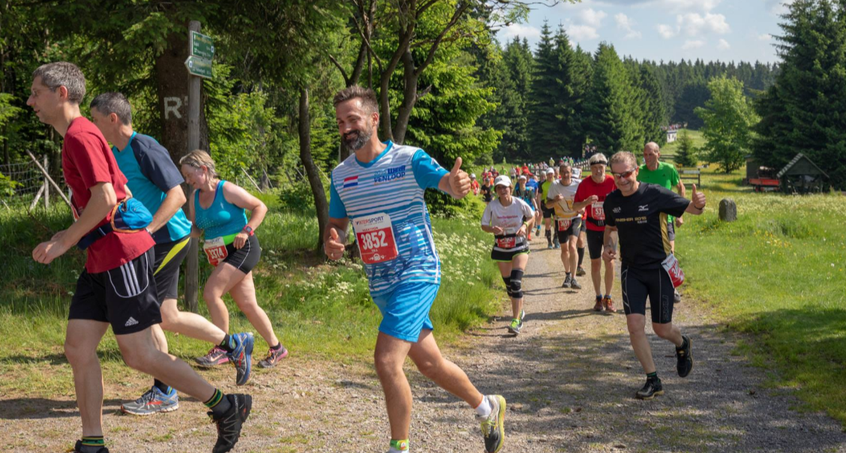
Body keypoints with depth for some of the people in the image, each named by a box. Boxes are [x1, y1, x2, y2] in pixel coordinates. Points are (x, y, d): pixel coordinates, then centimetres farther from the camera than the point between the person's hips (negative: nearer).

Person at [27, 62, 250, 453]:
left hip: (122, 255, -10)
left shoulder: (80, 136, -13)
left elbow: (106, 200, -22)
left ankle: (227, 406, 5)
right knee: (78, 347, 6)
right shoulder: (78, 136, 18)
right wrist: (67, 235, 18)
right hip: (101, 259, 10)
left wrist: (66, 241, -13)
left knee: (138, 354, -6)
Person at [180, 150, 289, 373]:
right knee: (247, 305, 7)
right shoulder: (195, 198, 9)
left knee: (211, 293, -18)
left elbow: (260, 207, -8)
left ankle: (222, 347, -7)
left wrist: (247, 230, -19)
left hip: (242, 250, -7)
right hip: (221, 257, 8)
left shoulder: (227, 190, -11)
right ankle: (276, 348, 17)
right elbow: (196, 230, 16)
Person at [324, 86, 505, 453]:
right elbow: (337, 223, 14)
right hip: (379, 282, 6)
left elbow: (445, 181, -26)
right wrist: (330, 243, -10)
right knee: (428, 362, 16)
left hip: (417, 272, -6)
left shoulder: (409, 159, -11)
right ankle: (486, 407, 39)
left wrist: (456, 183, -51)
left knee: (387, 360, -19)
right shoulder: (340, 175, 5)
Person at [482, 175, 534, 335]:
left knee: (516, 282, -17)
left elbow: (531, 216, 5)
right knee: (508, 284, 10)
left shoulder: (520, 203, -12)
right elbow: (484, 225, -6)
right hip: (501, 248, 3)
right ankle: (519, 311, 34)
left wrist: (525, 226, -14)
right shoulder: (492, 206, -11)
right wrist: (492, 229, -27)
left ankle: (517, 320, -16)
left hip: (520, 247, -3)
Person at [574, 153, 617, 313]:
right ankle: (599, 298, 17)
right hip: (592, 228, 1)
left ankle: (608, 298, 6)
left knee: (609, 262, -4)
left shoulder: (613, 182, -10)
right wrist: (587, 201, -23)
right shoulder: (585, 184, -8)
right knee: (595, 263, 6)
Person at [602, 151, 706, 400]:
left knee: (662, 328, 3)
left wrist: (698, 204, -31)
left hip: (659, 269, -3)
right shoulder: (612, 201, -1)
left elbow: (691, 209, -7)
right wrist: (609, 246, -2)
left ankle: (682, 345, 41)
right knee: (634, 325, -11)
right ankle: (653, 381, 2)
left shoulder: (655, 194, -14)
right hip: (631, 271, 3)